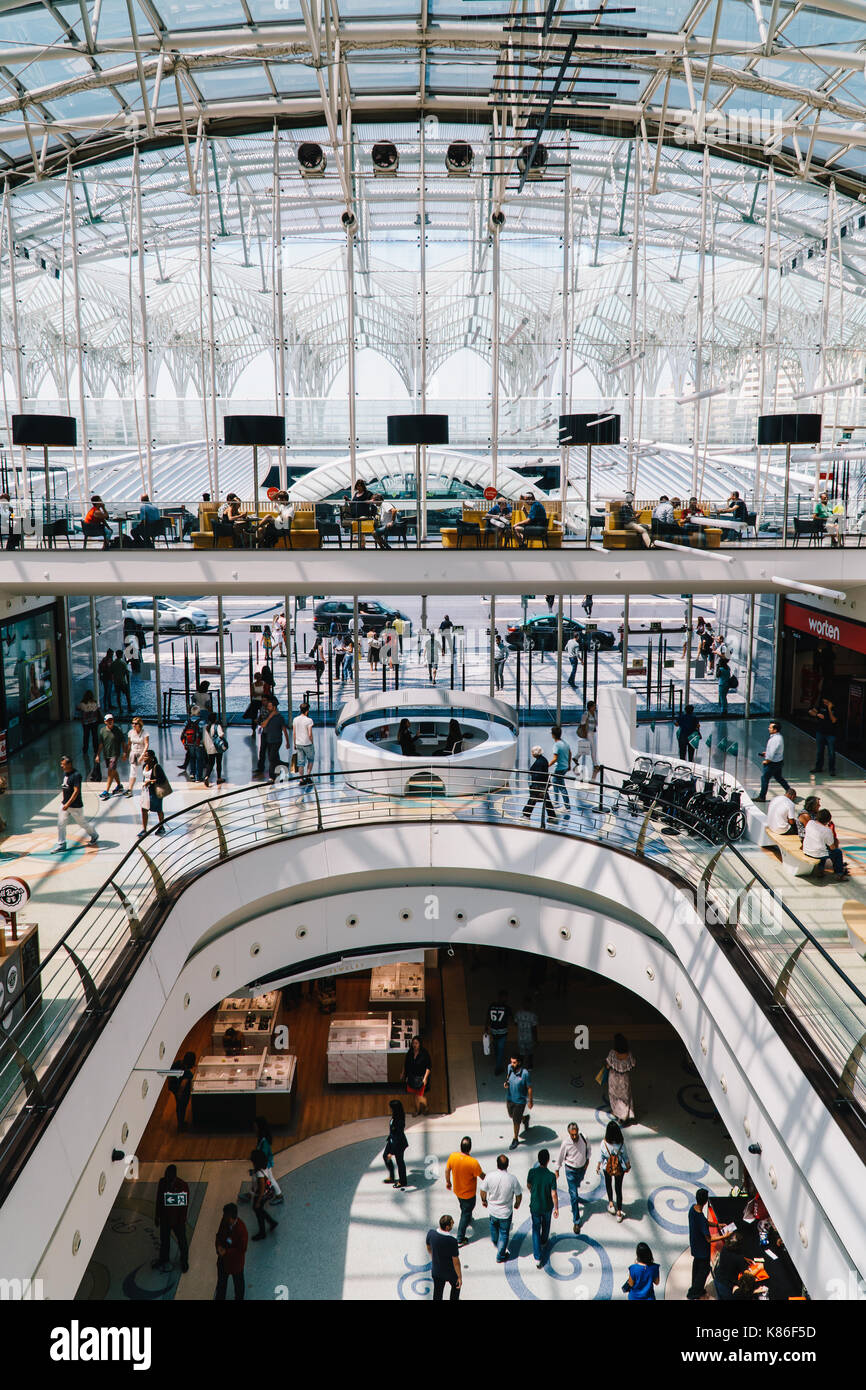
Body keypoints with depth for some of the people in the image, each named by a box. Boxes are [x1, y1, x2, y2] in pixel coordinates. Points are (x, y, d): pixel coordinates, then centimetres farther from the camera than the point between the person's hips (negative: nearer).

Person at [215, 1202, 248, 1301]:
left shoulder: (241, 1230, -36)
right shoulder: (225, 1220, -19)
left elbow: (242, 1249, -24)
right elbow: (219, 1234, -2)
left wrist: (226, 1251, -24)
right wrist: (218, 1246, -19)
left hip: (235, 1260, -5)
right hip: (223, 1257, 5)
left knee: (238, 1282, 24)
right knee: (221, 1280, 28)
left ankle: (239, 1299, 50)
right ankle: (220, 1298, 53)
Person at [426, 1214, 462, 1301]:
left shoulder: (431, 1233, -20)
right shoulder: (452, 1241, -34)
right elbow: (456, 1262, -22)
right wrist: (460, 1277, -7)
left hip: (436, 1271, 4)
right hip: (450, 1272, -4)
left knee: (437, 1294, 21)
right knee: (456, 1286, 28)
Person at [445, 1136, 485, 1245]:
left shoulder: (452, 1156, -22)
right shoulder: (473, 1162, -35)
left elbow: (447, 1170, -5)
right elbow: (482, 1175, -19)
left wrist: (448, 1182, 15)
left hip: (457, 1190, 5)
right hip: (469, 1194, -5)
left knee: (464, 1209, 34)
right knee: (466, 1214, 15)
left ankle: (467, 1220, 61)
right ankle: (460, 1239, 23)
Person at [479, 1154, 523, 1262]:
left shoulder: (490, 1176, -23)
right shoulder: (512, 1179, -26)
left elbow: (483, 1191, -7)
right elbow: (519, 1195, -12)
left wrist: (484, 1201, 14)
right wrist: (517, 1204, 10)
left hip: (492, 1209, 2)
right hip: (506, 1212, -2)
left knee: (493, 1226, 33)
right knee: (504, 1233, 20)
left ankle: (495, 1243, 58)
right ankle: (500, 1256, 33)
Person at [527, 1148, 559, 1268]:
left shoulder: (532, 1172, -20)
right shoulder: (551, 1176, -27)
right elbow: (554, 1194, -20)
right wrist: (556, 1208, -5)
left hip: (535, 1206, 1)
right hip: (547, 1207, -1)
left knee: (536, 1229, 13)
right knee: (546, 1224, 29)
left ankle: (537, 1258, 9)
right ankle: (544, 1241, 55)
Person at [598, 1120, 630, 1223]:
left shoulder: (604, 1143, -25)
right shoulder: (621, 1142, -23)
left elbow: (602, 1156, -12)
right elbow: (625, 1156, -10)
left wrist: (598, 1166, 6)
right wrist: (628, 1166, 9)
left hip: (607, 1167, 0)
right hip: (620, 1168, 0)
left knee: (608, 1184, 31)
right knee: (618, 1188, 17)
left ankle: (611, 1203, 34)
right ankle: (619, 1212, 26)